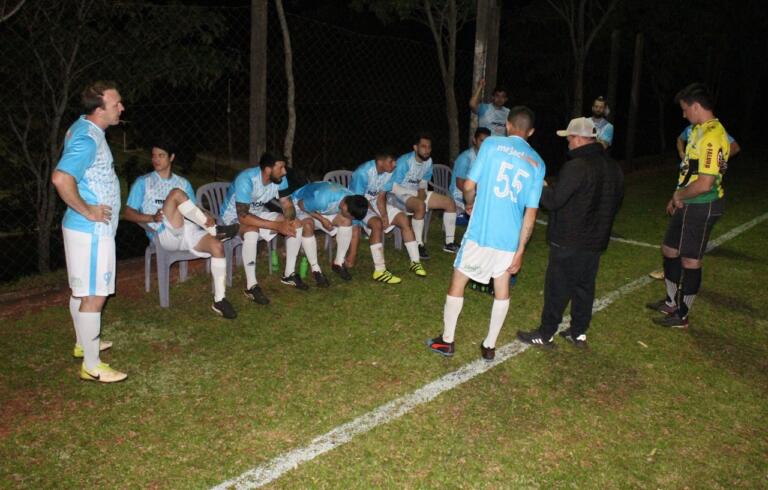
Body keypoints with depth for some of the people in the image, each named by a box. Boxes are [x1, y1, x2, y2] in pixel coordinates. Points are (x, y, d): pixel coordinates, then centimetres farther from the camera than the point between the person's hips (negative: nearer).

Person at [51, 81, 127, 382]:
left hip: (89, 228, 10)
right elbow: (61, 179, -36)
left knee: (81, 291, 21)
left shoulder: (84, 127, 10)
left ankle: (84, 344, 38)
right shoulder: (87, 140, -22)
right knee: (94, 296, -3)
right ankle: (92, 367, 6)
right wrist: (87, 211, -24)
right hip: (92, 230, -10)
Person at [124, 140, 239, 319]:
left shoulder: (183, 182, 23)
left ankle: (219, 300, -20)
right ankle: (214, 230, -22)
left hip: (189, 230, 4)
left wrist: (206, 217, -7)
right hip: (163, 234, -3)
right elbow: (129, 213, 6)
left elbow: (192, 209, 18)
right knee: (176, 193, -28)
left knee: (217, 246, -27)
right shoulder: (143, 182, 12)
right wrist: (152, 218, -14)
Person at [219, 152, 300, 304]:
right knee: (252, 232, -40)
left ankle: (289, 274, 2)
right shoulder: (246, 179, -33)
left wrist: (288, 221, -30)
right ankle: (251, 286, -28)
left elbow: (288, 205, -6)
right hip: (234, 216, -7)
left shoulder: (280, 179, -14)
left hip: (259, 213, 7)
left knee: (296, 225, -10)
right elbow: (243, 216, -38)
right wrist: (277, 226, -40)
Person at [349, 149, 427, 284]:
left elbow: (381, 198, -6)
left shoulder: (389, 173, -8)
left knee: (403, 219, -10)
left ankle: (415, 262, -2)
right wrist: (380, 217, -22)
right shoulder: (363, 173, -26)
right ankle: (379, 271, -36)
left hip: (376, 203, 7)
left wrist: (384, 216, -23)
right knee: (377, 224, -34)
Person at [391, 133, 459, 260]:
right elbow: (394, 187, -22)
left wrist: (422, 191, -11)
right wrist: (417, 193, -21)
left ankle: (449, 242, 0)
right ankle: (419, 245, -28)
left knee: (450, 203, -4)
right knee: (420, 205, -39)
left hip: (418, 193, 8)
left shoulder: (428, 161, 1)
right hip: (401, 196, -8)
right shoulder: (404, 161, -20)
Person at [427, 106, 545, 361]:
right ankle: (489, 346, 25)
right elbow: (531, 212, 2)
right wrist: (520, 250, 5)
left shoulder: (492, 144, -4)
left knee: (458, 282, 13)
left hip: (480, 233, -3)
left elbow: (469, 185, -7)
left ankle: (446, 341, 23)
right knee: (502, 288, 18)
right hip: (510, 238, 3)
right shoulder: (537, 164, 5)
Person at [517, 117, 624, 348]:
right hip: (596, 241, 8)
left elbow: (553, 201, -19)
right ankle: (579, 333, 26)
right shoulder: (613, 167, 7)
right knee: (584, 286, 16)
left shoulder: (576, 167, -21)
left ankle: (546, 335, 12)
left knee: (557, 288, 3)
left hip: (569, 242, -8)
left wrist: (543, 187, -1)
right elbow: (615, 203, 17)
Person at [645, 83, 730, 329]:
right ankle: (671, 302, 36)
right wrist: (677, 198, 15)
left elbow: (705, 183, -28)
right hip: (687, 205, 10)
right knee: (669, 249, 19)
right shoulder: (699, 130, 8)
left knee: (690, 260, 1)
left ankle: (681, 316, 16)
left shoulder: (712, 136, -23)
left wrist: (678, 195, -12)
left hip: (701, 208, -10)